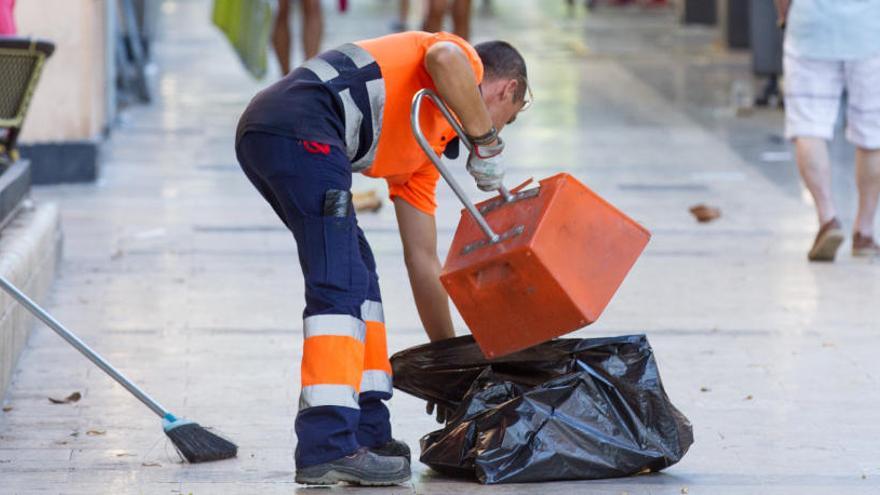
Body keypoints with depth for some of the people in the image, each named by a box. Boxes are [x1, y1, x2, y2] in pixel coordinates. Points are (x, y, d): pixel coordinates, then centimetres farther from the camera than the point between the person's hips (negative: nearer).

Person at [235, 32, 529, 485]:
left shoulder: (427, 145, 33)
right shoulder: (467, 61, 14)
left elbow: (422, 261, 34)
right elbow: (443, 57, -16)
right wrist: (487, 143, -5)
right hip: (300, 128, -10)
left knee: (359, 273, 19)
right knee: (341, 285, -11)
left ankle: (366, 435, 19)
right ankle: (327, 448, -16)